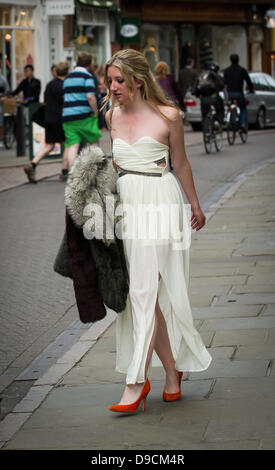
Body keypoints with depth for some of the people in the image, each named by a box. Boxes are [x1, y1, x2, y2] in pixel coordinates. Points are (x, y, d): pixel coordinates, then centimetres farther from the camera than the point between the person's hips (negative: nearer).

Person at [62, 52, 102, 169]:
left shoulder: (68, 77, 19)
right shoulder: (87, 76, -4)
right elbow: (90, 96, -16)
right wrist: (96, 112, -7)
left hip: (67, 115, 6)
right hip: (83, 115, -6)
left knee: (72, 146, -2)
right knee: (94, 142, 11)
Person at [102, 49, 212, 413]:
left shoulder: (167, 116, -5)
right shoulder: (111, 117, 7)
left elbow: (180, 164, 6)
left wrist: (195, 206, 16)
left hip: (160, 205, -5)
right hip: (126, 205, 5)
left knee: (145, 291, -11)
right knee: (144, 294, 6)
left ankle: (137, 381, -10)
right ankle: (172, 370, 18)